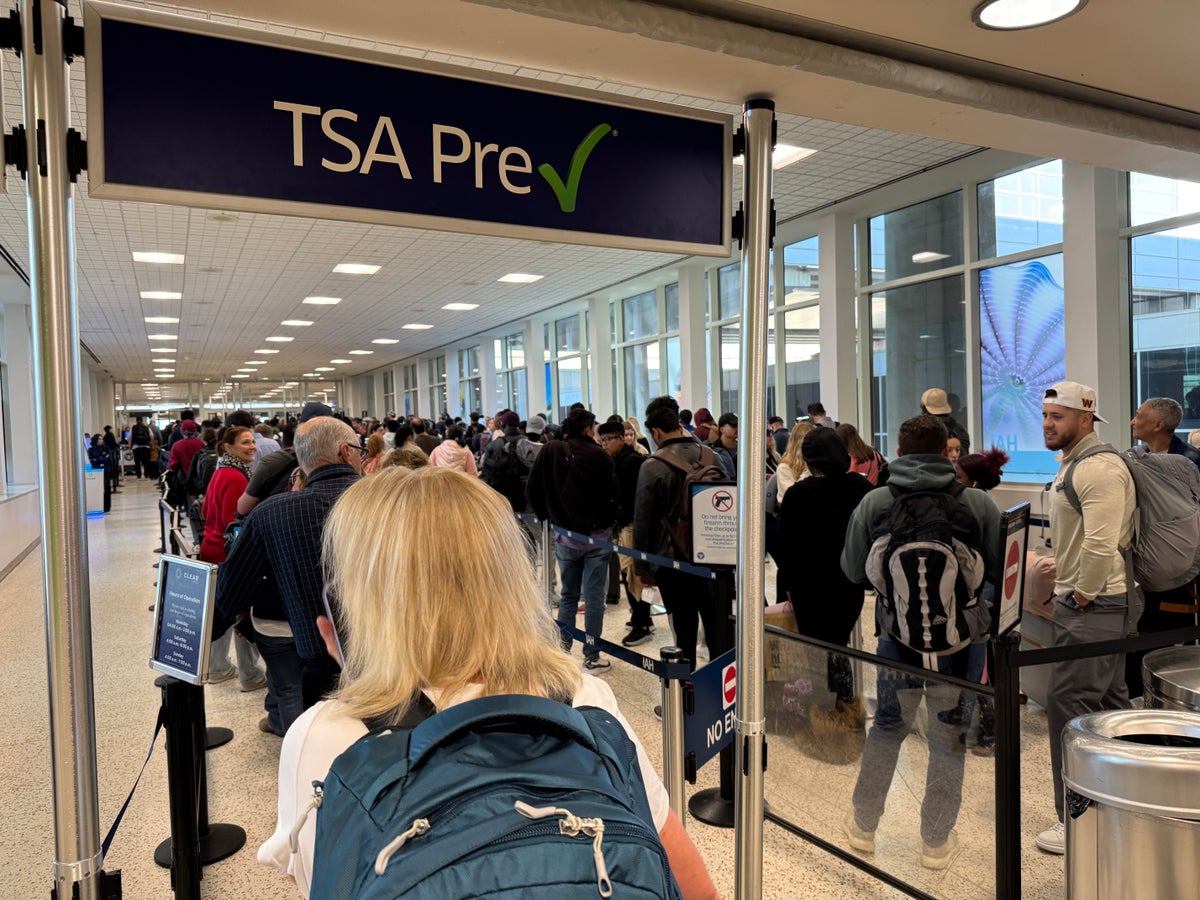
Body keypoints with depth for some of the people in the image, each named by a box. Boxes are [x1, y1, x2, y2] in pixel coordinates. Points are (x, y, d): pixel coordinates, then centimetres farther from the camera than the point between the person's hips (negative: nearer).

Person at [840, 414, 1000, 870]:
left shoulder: (874, 502, -7)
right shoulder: (978, 503, -8)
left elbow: (853, 570, -1)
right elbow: (1000, 570, -2)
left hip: (897, 635, 1)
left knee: (886, 728, 19)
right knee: (948, 738, 14)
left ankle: (863, 824, 32)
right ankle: (937, 841, 27)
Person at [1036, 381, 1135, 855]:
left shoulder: (1099, 468, -18)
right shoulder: (1072, 465, 16)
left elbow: (1101, 544, -26)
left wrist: (1084, 595, -16)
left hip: (1093, 605, -11)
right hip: (1076, 598, 11)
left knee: (1069, 703, -8)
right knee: (1107, 702, 17)